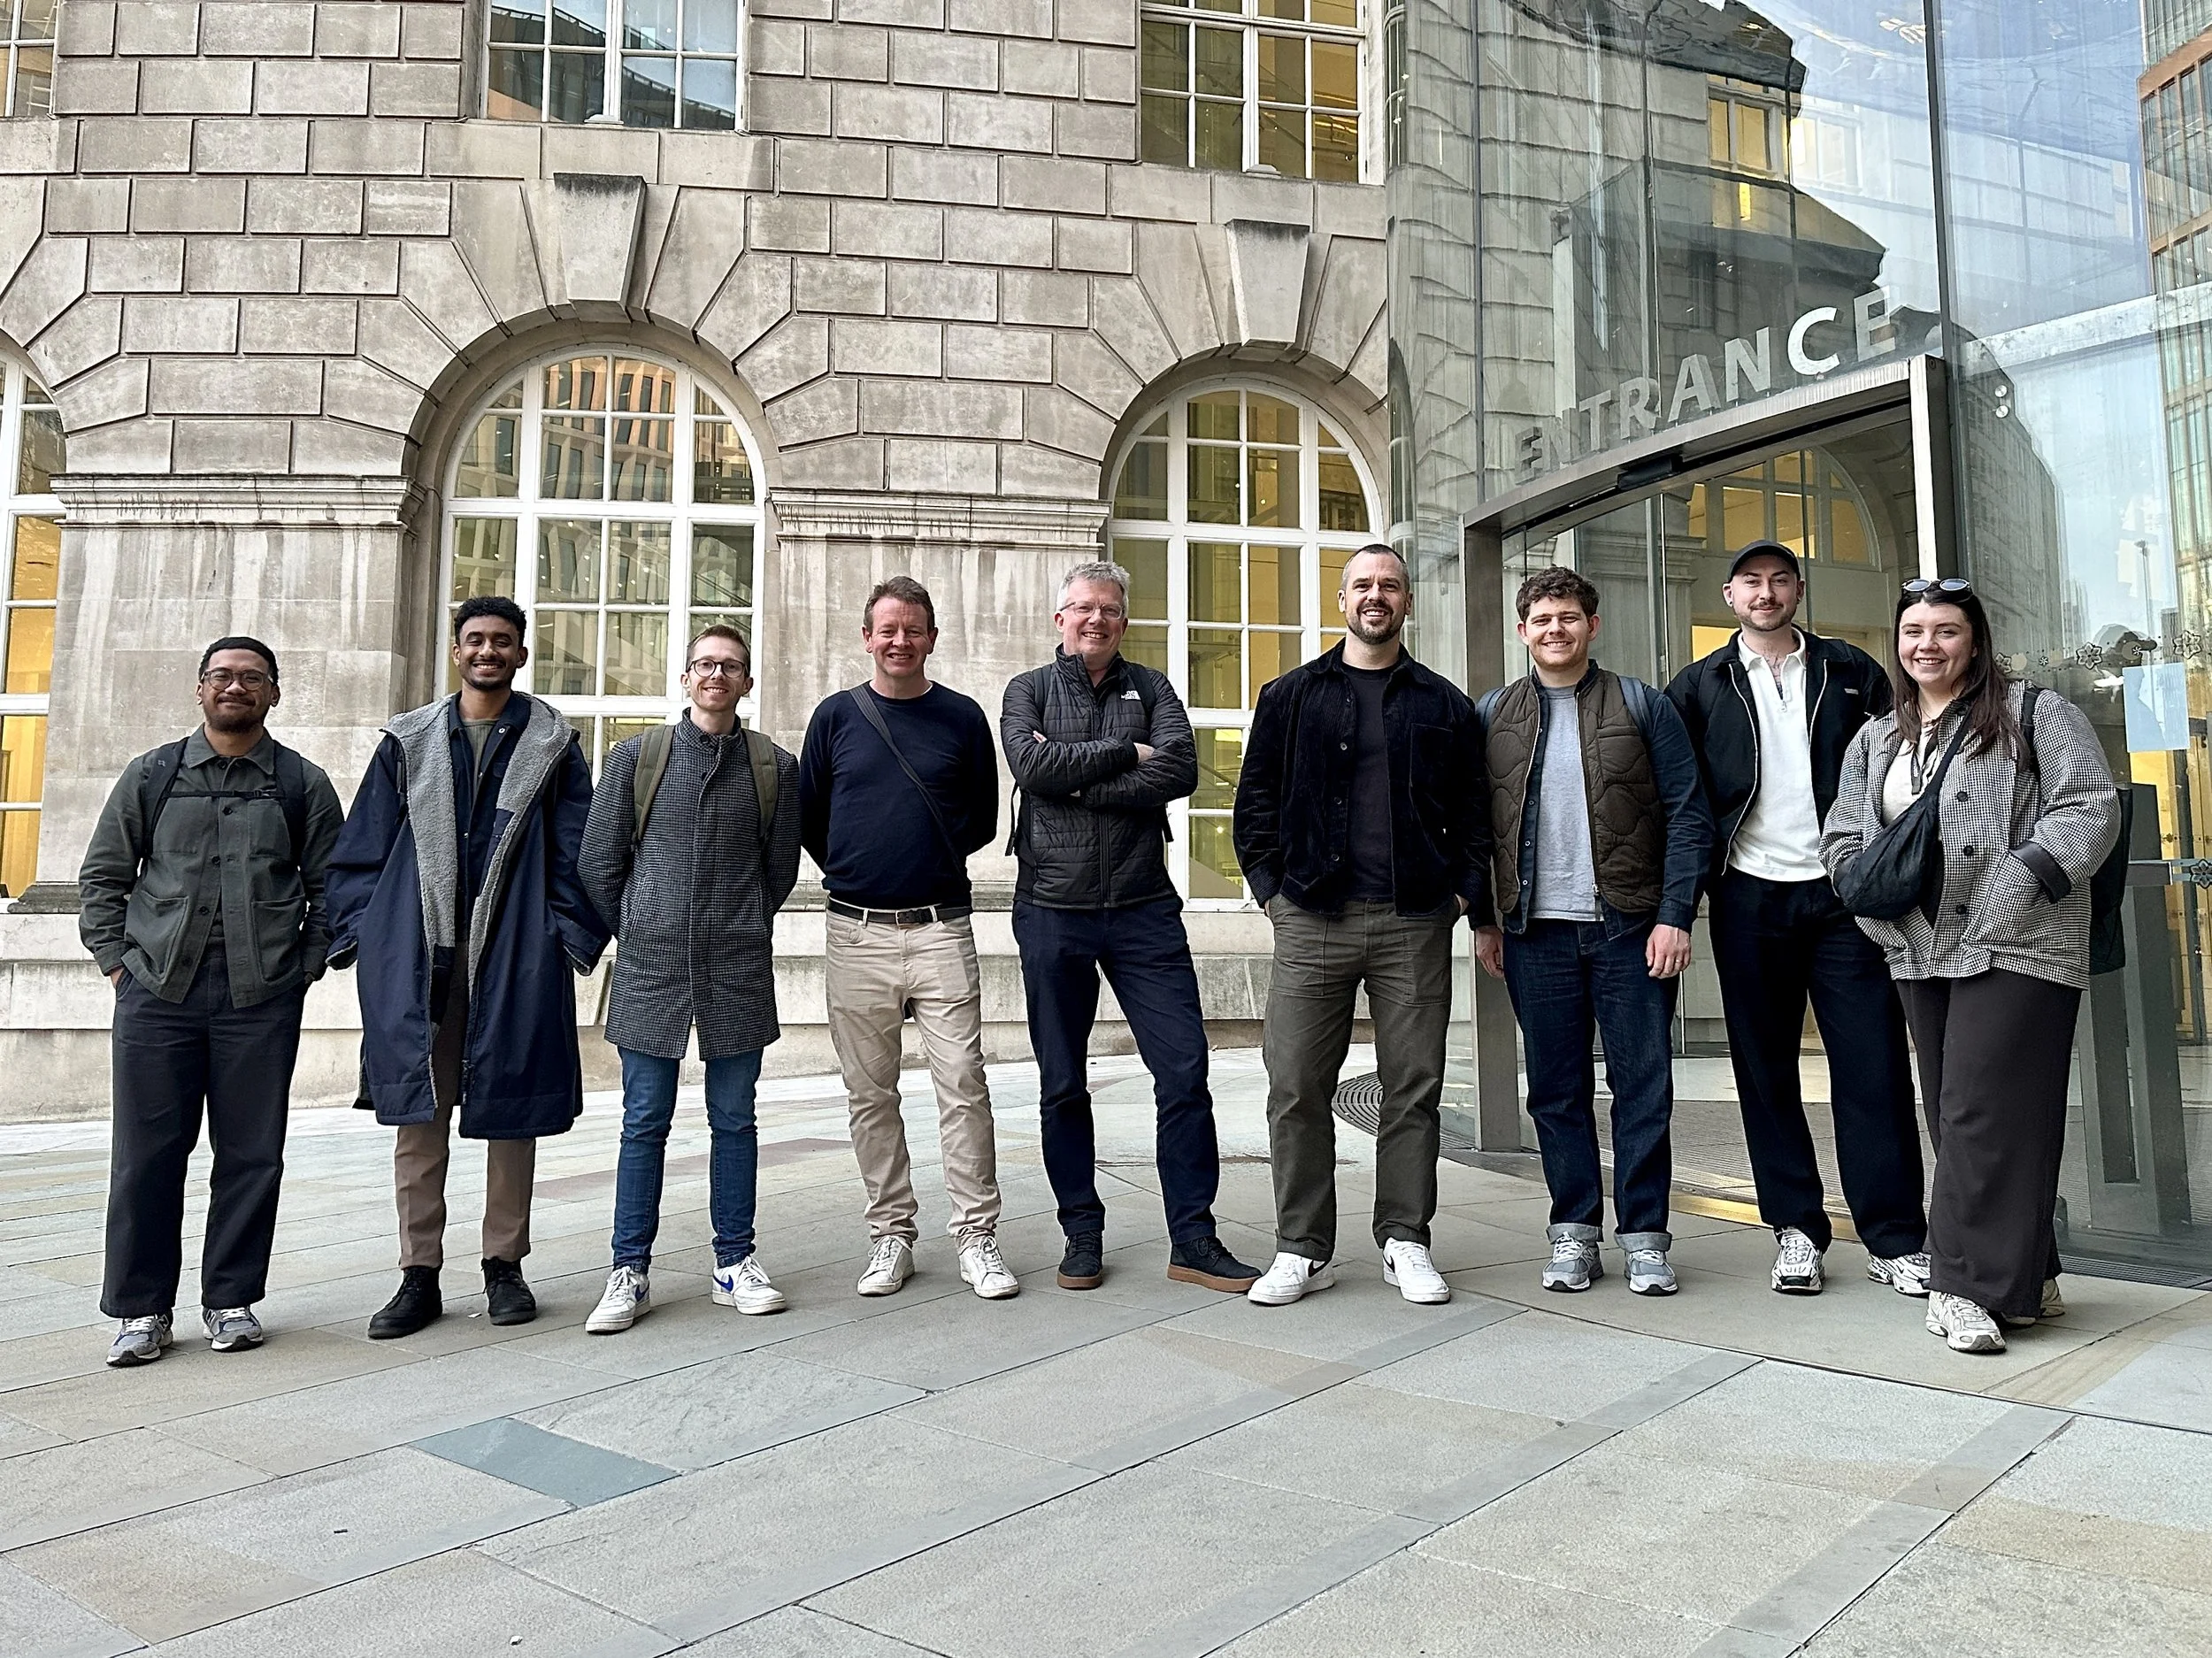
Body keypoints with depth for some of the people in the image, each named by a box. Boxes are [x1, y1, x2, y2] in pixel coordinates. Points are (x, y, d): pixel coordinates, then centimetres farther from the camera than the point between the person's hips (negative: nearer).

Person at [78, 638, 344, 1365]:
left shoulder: (303, 784, 7)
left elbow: (330, 889, 9)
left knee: (251, 1154, 4)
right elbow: (102, 877, 13)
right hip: (157, 989, 1)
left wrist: (304, 969, 1)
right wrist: (118, 963, 5)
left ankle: (232, 1299, 17)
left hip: (261, 998, -1)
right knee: (146, 1154, 4)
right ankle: (142, 1309, 16)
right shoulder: (151, 775, 10)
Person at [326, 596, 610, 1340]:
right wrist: (357, 934, 1)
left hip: (514, 957, -1)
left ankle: (504, 1265, 19)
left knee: (511, 1112, 6)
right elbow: (362, 847, 10)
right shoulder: (409, 741, 11)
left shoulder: (551, 743, 6)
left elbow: (577, 852, 3)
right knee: (418, 1116, 4)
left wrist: (570, 936, -6)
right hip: (415, 955, 1)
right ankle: (419, 1274, 14)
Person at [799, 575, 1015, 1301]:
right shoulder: (836, 716, 6)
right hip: (856, 933, 1)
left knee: (963, 1085, -4)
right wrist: (857, 870, 12)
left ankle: (977, 1238, 5)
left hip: (941, 928, -1)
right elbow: (808, 819, 12)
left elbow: (982, 820, 12)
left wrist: (931, 859, 7)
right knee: (871, 1095, 7)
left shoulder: (963, 717, 6)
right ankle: (890, 1235, 18)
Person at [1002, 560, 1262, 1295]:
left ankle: (1192, 1239, 9)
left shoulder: (1150, 687, 9)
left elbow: (1181, 770, -10)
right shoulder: (1028, 690, 7)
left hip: (1143, 910, 1)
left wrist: (1075, 780, -13)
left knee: (1184, 1071, -2)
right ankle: (1082, 1234, 22)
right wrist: (1126, 752, -9)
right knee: (1062, 1086, 8)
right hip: (1052, 911, 0)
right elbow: (1031, 766, -13)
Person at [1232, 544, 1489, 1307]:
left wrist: (1466, 891, 1)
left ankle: (1405, 1242, 17)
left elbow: (1471, 809, 13)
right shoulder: (1291, 696, 11)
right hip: (1312, 921, 0)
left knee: (1414, 1086, 4)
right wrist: (1271, 886, 0)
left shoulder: (1445, 704, 13)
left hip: (1415, 924, 1)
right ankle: (1302, 1249, 10)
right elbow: (1256, 798, 10)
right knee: (1296, 1086, -2)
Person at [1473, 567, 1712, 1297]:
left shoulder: (1643, 706, 3)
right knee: (1557, 1090, 7)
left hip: (1630, 926, -1)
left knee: (1643, 1085, 2)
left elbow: (1687, 814, -1)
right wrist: (1484, 920, 4)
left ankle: (1644, 1235, 13)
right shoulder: (1492, 716, 9)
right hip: (1535, 929, 2)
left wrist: (1675, 915, -9)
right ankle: (1574, 1232, 18)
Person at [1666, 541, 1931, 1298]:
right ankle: (1795, 1229, 15)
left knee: (1874, 1062, -2)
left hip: (1843, 892, 0)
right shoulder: (1698, 687, 8)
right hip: (1749, 896, 0)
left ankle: (1894, 1237, 6)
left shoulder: (1852, 672, 9)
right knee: (1766, 1069, 5)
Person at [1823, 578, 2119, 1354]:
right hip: (1923, 954, 6)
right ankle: (2026, 1277, 20)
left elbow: (2089, 808, -5)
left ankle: (1965, 1284, -5)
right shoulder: (1875, 740, 18)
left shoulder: (2033, 713, 3)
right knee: (1953, 1116, 8)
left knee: (1981, 1114, -12)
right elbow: (1842, 840, 17)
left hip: (2016, 947, -6)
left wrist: (2018, 883, -16)